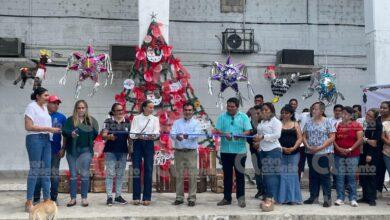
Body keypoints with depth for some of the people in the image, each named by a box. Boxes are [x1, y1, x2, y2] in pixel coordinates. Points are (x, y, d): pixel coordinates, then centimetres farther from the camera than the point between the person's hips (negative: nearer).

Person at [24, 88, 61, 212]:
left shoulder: (45, 108, 17)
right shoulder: (31, 106, -5)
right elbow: (28, 127, -13)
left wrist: (53, 130, 4)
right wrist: (49, 129, -14)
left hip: (46, 139, 7)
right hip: (35, 139, -7)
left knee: (46, 170, 7)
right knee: (35, 170, -5)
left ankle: (47, 199, 13)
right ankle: (29, 201, 2)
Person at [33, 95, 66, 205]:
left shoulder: (62, 117, 8)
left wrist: (63, 148, 1)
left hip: (56, 151, 1)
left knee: (55, 175, 6)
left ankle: (54, 198, 15)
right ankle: (36, 198, 8)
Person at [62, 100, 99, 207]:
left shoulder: (91, 120, 9)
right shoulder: (70, 120, 6)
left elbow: (95, 134, 9)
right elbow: (64, 131, -7)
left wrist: (93, 130, -9)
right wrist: (71, 133, -25)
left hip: (86, 150, 0)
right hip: (72, 150, 0)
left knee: (85, 174, -1)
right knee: (73, 174, 5)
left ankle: (84, 198, 7)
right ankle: (73, 198, 12)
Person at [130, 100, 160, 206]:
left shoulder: (155, 119, 10)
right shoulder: (136, 118, 7)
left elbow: (157, 132, -4)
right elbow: (132, 133, -4)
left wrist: (153, 136, -27)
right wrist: (138, 136, -26)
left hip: (149, 144, 1)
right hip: (137, 144, -1)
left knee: (148, 170, 0)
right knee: (136, 170, -1)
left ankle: (147, 197, 6)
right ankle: (136, 197, 7)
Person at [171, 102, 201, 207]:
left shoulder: (196, 123, 5)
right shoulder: (177, 122, 12)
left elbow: (196, 134, -12)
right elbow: (172, 133, -3)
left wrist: (186, 136, -32)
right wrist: (177, 136, -27)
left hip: (191, 152, -2)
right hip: (179, 152, 2)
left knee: (192, 176, -3)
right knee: (179, 175, 6)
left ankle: (192, 198, 4)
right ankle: (179, 197, 16)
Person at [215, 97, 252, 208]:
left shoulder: (243, 117, 5)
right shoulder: (222, 117, 9)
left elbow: (248, 131, -2)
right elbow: (217, 130, 1)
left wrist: (240, 135, -22)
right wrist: (224, 134, -19)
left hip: (240, 150, -2)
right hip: (225, 150, 2)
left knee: (240, 174, 2)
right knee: (227, 175, 9)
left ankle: (241, 198, 10)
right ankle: (227, 198, 17)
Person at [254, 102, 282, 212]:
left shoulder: (275, 121, -4)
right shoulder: (262, 122, 19)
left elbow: (277, 135, -16)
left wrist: (263, 137, -20)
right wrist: (258, 142, 7)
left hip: (273, 150, -8)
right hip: (263, 150, 8)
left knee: (271, 174, -12)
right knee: (265, 174, 9)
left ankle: (271, 199, -15)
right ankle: (268, 198, 14)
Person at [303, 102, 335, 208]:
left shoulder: (328, 121, -3)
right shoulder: (309, 122, 9)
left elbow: (332, 138, -9)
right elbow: (304, 136, 10)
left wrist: (320, 147, -17)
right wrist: (308, 146, -8)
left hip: (324, 153, -4)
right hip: (311, 153, 5)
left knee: (325, 175, -1)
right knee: (313, 175, 11)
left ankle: (327, 198, 6)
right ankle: (313, 197, 21)